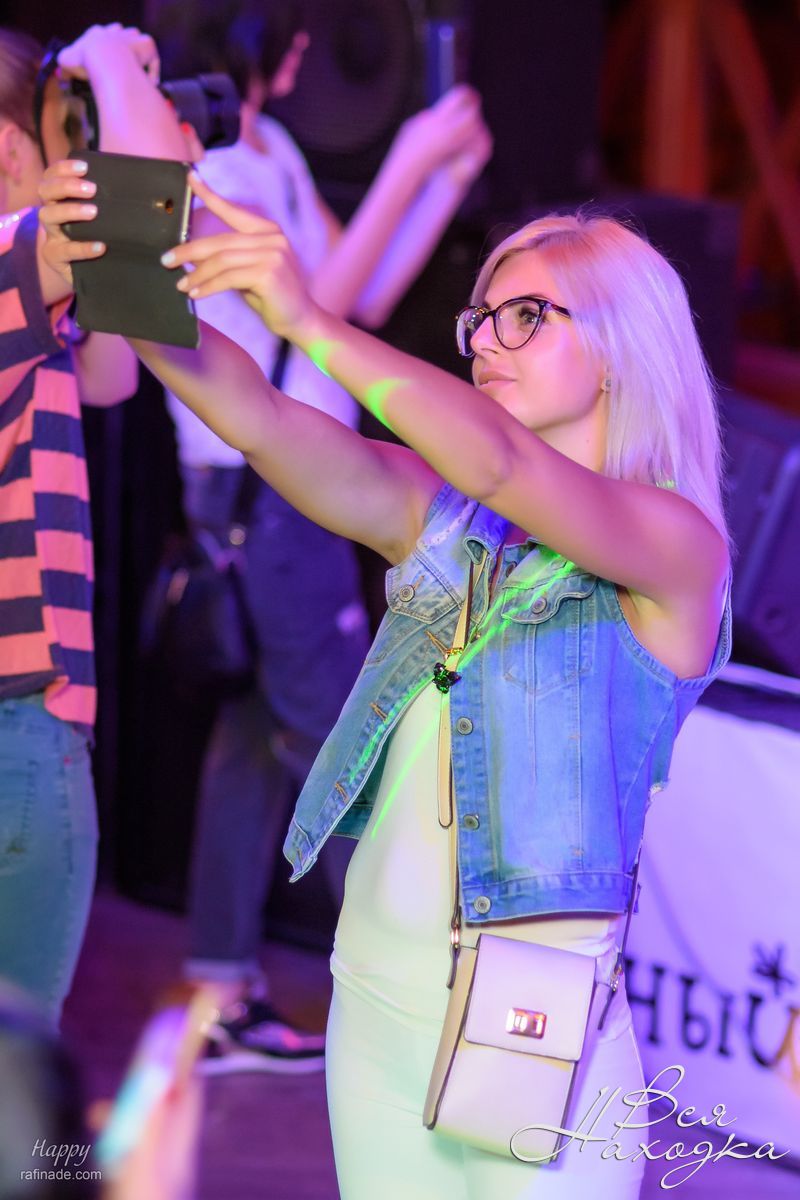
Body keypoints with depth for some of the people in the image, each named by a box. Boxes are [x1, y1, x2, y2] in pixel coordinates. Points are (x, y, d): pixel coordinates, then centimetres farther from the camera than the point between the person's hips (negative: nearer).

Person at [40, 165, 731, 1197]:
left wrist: (308, 320, -31)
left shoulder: (679, 546, -5)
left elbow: (499, 460, -24)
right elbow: (263, 421, -5)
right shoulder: (439, 520, 10)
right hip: (373, 1007, 5)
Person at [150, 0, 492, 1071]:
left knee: (256, 734, 10)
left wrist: (450, 178, 7)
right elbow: (316, 300, -21)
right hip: (264, 489, -9)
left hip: (294, 480, 9)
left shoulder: (271, 150, 12)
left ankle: (227, 997, 15)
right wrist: (409, 165, -18)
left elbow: (366, 299, 15)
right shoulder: (199, 167, -16)